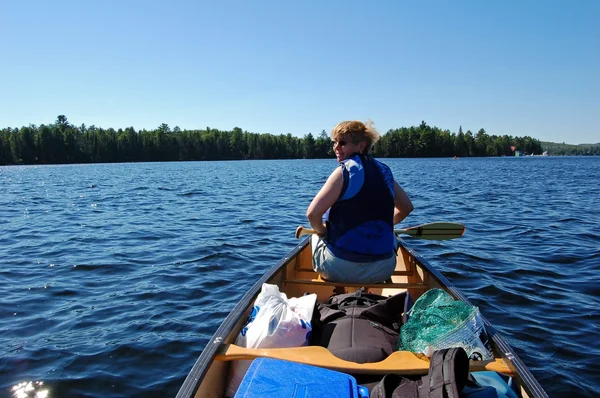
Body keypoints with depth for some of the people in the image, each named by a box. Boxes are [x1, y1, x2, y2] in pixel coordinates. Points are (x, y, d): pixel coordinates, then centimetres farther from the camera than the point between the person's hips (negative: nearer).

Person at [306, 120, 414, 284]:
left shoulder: (345, 171, -10)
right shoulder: (384, 171, 7)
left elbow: (312, 213, -16)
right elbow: (406, 207, 20)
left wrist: (321, 231, 4)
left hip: (339, 269, -4)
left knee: (316, 237, 30)